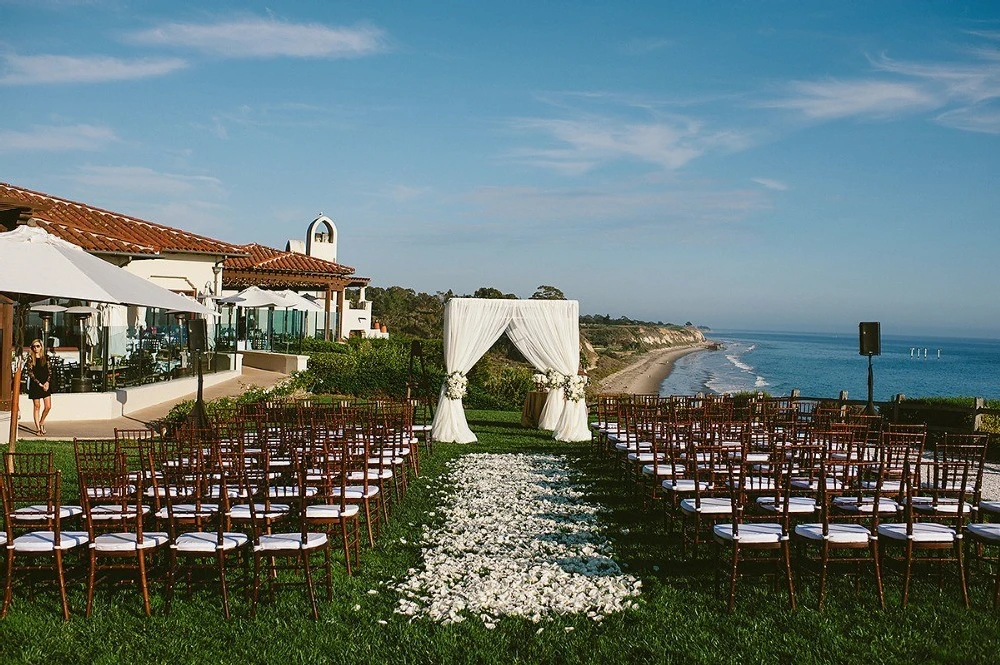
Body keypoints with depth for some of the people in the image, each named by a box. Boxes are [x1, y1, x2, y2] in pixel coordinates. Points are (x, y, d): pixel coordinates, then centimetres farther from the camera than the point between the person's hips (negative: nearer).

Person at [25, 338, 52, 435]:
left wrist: (47, 382, -9)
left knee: (48, 406, -2)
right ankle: (38, 428, 9)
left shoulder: (46, 357, 6)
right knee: (37, 406, 2)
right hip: (35, 385, -2)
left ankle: (41, 422, 22)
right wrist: (39, 384, -12)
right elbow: (30, 373, -7)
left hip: (46, 384, 2)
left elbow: (50, 370, 6)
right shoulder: (30, 358, -2)